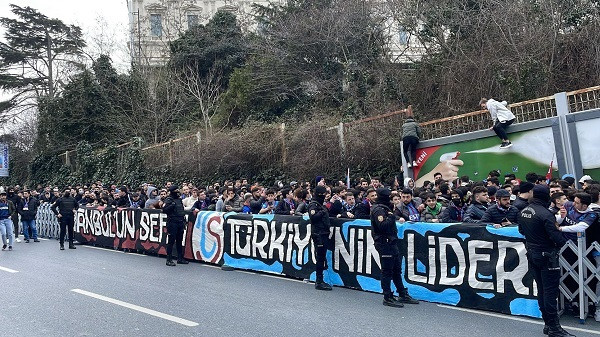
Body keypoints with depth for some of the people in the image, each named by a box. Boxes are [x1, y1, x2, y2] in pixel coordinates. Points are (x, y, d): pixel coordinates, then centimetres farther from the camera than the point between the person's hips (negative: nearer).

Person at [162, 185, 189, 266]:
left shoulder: (179, 199, 16)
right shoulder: (168, 200, -6)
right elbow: (164, 210, -19)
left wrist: (184, 220, 19)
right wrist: (172, 205, -24)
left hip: (180, 223, 7)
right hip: (172, 222, -7)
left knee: (180, 241, 12)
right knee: (171, 241, -4)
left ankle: (180, 258, 20)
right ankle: (169, 260, 1)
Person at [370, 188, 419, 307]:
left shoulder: (384, 208, 18)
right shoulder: (378, 210, -14)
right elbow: (382, 226, -26)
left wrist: (391, 217, 6)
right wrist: (391, 217, -16)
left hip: (391, 243, 11)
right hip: (384, 243, -11)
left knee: (397, 270, 16)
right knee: (387, 271, -3)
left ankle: (403, 295, 25)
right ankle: (388, 297, 6)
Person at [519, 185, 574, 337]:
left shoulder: (524, 212, 5)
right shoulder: (545, 214, -21)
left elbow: (521, 231, 19)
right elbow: (555, 235, -21)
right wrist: (564, 242, -1)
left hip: (532, 255, 8)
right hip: (547, 255, -8)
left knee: (541, 290, 15)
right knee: (550, 291, -1)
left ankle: (548, 324, 24)